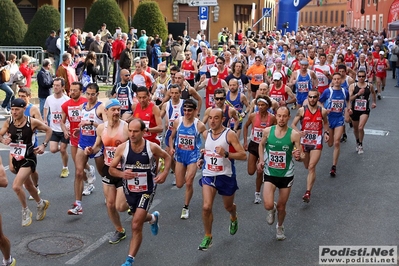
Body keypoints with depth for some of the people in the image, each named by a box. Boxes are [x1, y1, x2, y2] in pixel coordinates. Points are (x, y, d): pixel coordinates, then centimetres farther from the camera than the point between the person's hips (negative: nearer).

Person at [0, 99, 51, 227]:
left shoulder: (32, 122, -16)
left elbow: (48, 130, -1)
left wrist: (44, 145, -11)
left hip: (28, 159, -5)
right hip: (15, 158, 5)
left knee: (16, 186, -19)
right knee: (28, 185, 23)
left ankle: (25, 211, 6)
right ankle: (41, 204, 49)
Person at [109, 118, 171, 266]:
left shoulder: (152, 147, -15)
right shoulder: (122, 148, -14)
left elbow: (167, 157, 5)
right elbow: (111, 169, -4)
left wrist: (164, 173, -11)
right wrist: (122, 174, -26)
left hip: (147, 190, -3)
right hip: (129, 190, 3)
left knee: (136, 225, -13)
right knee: (139, 219, 26)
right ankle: (153, 218, 63)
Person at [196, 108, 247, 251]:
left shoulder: (229, 134, -15)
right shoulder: (206, 134, 1)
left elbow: (243, 155, -18)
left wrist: (226, 154, -31)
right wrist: (202, 159, 6)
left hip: (226, 176, -3)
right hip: (208, 175, 3)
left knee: (228, 206, 18)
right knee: (206, 207, -13)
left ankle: (234, 218, 56)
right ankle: (208, 237, 6)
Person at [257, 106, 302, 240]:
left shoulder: (294, 135, -13)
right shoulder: (267, 131, -8)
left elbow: (300, 156, -8)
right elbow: (261, 145, 13)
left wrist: (298, 157, -32)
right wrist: (261, 160, 0)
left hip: (286, 175, 0)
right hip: (270, 174, 0)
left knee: (281, 207, 13)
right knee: (268, 205, -16)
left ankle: (280, 227, 44)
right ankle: (272, 210, 24)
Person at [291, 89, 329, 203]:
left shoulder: (322, 111, -2)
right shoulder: (302, 110, -5)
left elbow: (325, 122, 18)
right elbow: (293, 124, -3)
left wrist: (326, 132, 2)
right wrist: (299, 132, -22)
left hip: (317, 142, -1)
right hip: (304, 141, 1)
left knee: (311, 167, -13)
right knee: (307, 166, 16)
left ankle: (308, 193, -14)